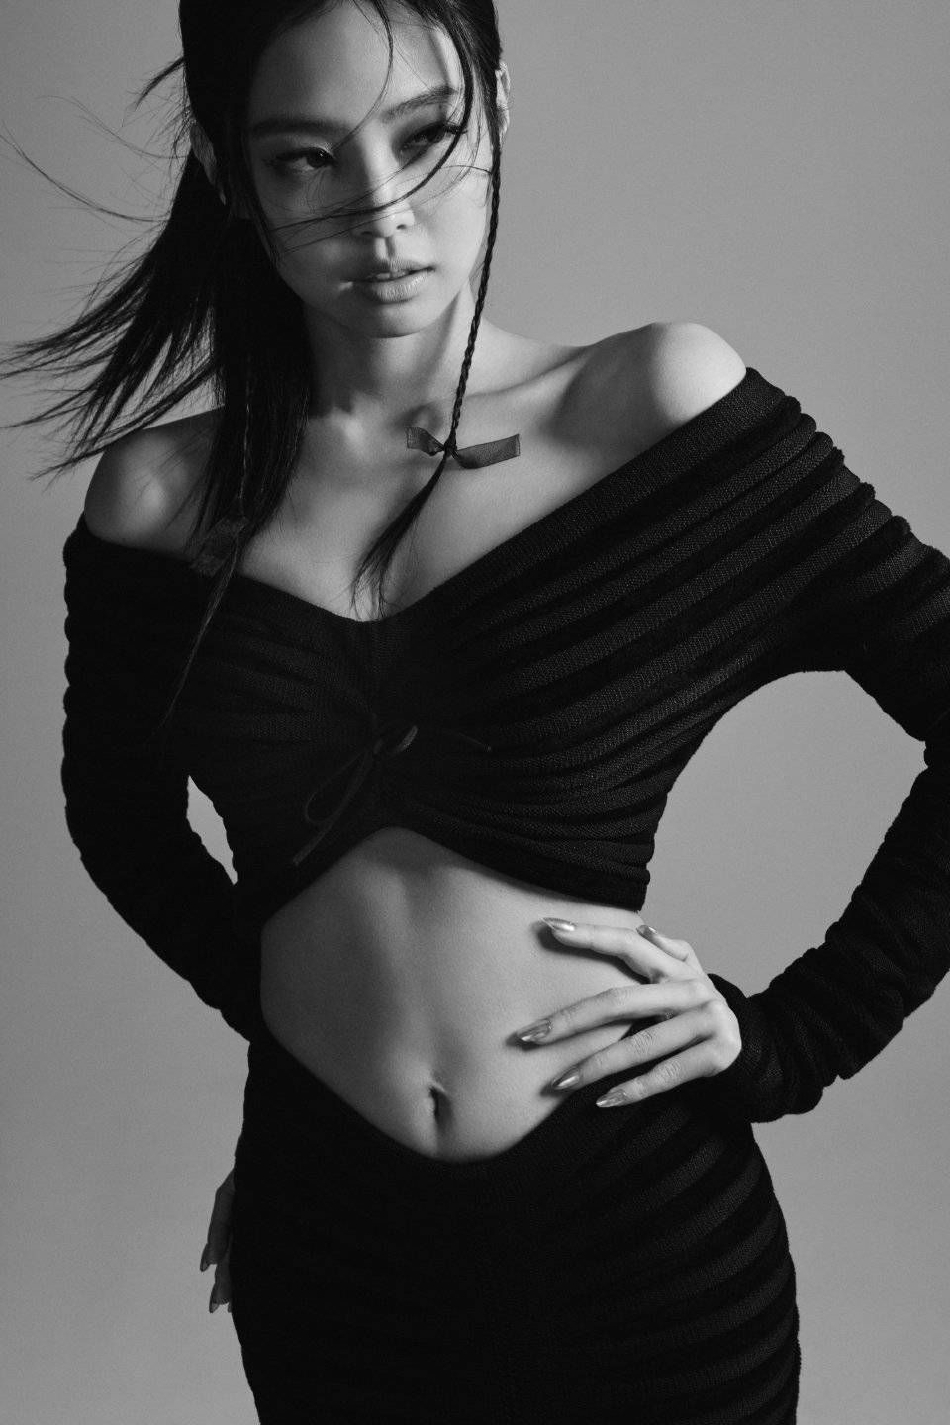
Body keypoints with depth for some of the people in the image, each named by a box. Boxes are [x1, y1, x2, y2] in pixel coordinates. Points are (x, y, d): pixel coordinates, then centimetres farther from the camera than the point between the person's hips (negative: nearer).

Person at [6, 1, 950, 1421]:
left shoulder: (661, 404, -10)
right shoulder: (164, 502, -2)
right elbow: (119, 812, 14)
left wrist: (796, 1037, -9)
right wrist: (276, 992, 3)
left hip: (644, 1254, -1)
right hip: (328, 1259, 2)